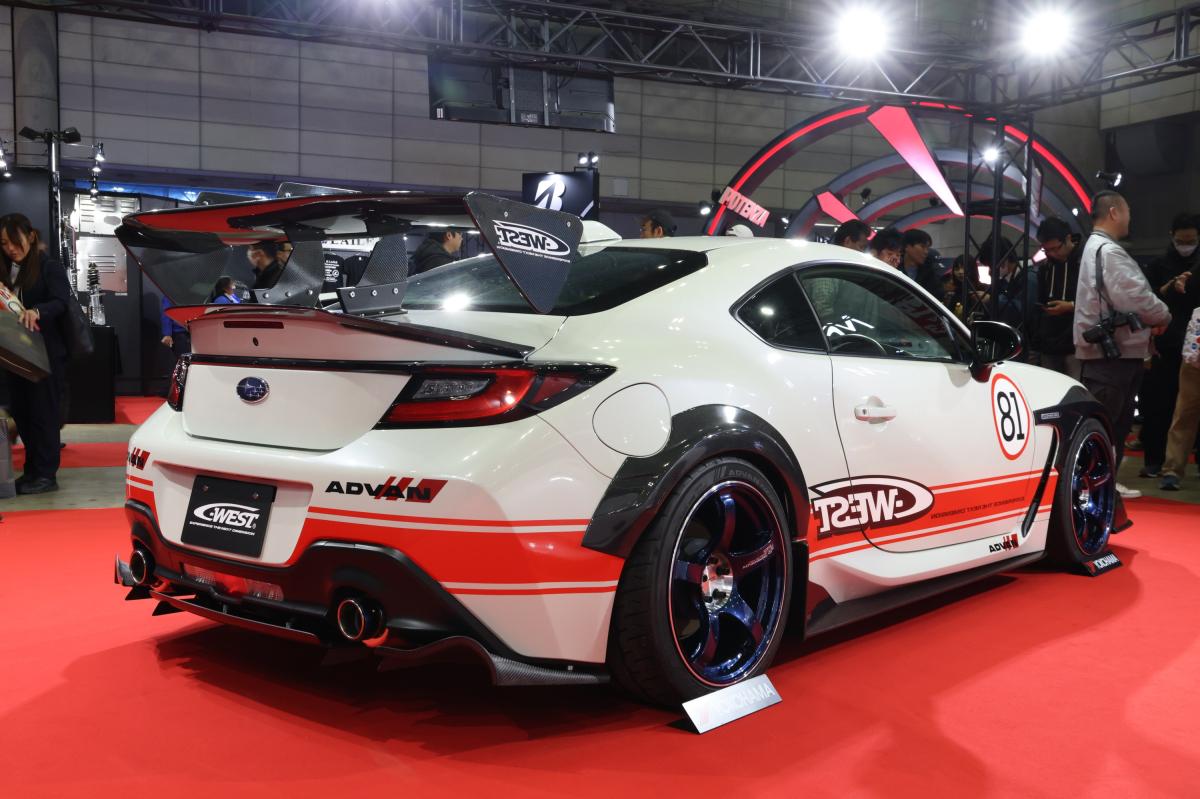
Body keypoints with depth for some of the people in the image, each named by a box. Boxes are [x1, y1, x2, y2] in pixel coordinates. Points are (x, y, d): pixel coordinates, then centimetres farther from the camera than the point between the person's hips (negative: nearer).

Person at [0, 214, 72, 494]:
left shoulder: (50, 266, -6)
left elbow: (61, 302, -19)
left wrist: (36, 311, -38)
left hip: (46, 353, -7)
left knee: (44, 412, -4)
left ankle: (46, 474, 0)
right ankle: (32, 469, 19)